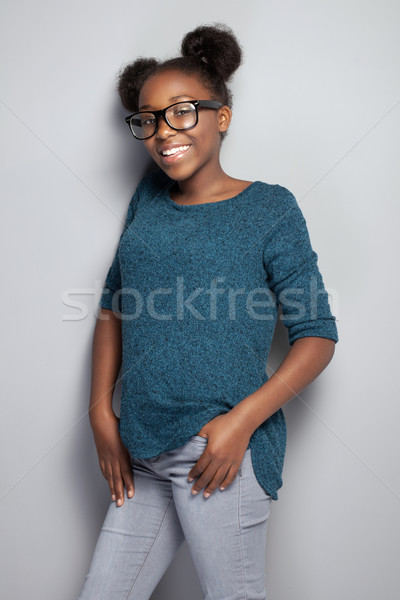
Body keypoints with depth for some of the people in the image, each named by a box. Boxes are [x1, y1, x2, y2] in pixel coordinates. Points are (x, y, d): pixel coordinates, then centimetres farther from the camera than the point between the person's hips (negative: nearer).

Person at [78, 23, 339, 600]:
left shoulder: (269, 207, -3)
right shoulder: (149, 197, 11)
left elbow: (317, 335, -4)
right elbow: (114, 307, 15)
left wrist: (242, 420, -15)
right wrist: (102, 412, 6)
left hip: (219, 446, -5)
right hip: (142, 452, 5)